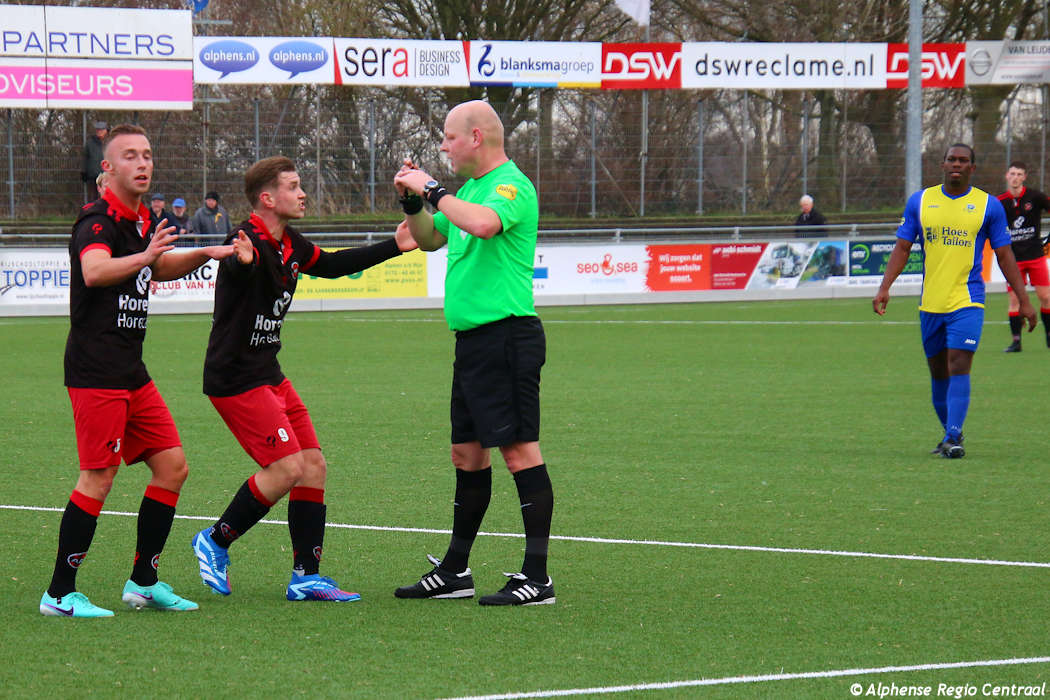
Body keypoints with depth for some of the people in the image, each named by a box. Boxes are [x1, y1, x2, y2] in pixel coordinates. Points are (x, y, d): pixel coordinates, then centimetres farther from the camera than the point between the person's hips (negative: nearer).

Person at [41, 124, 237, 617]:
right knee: (99, 477, -10)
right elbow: (93, 272, -34)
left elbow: (158, 268, 37)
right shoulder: (99, 220, -13)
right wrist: (145, 255, -48)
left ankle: (143, 582, 16)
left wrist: (204, 255, 24)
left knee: (172, 466, 7)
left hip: (131, 373, 9)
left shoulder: (141, 222, 15)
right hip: (96, 371, -9)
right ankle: (60, 594, -4)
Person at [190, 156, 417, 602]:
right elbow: (239, 271, -43)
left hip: (268, 376, 10)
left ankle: (306, 577, 8)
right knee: (286, 468, -16)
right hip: (236, 378, -10)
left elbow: (329, 265, 28)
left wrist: (394, 247, 30)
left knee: (313, 465, 5)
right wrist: (243, 261, -68)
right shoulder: (252, 242, -19)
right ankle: (215, 541, 2)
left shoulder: (289, 245, 10)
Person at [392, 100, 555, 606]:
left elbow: (484, 223, -33)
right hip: (472, 338, 10)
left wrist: (434, 190, -20)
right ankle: (454, 572, 22)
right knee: (467, 454, 14)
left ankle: (537, 578, -9)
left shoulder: (510, 185, -12)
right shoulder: (471, 188, 18)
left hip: (506, 336, -10)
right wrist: (413, 201, 12)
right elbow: (430, 240, 30)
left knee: (520, 451, -10)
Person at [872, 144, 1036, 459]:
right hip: (930, 303, 3)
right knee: (938, 372, 10)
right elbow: (902, 248, 9)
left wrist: (1024, 299, 3)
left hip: (967, 301, -3)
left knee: (959, 367, -16)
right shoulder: (919, 202, 7)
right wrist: (884, 287, -3)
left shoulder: (989, 206, 2)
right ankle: (950, 432, 27)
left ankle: (953, 439, -18)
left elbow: (1004, 255, 6)